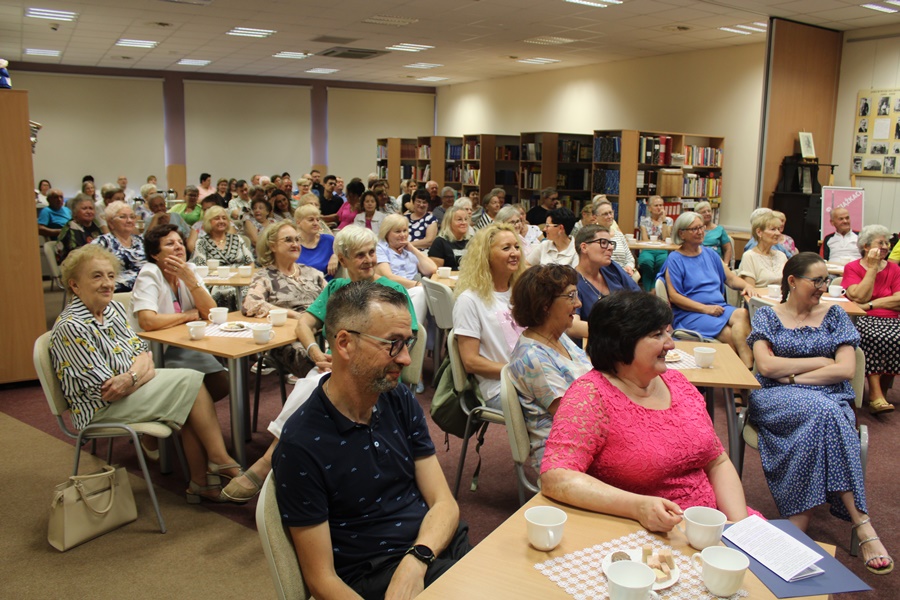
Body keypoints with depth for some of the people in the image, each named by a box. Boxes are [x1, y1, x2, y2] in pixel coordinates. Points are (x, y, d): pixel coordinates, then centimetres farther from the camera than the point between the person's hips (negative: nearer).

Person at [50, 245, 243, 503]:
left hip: (133, 388, 7)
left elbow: (142, 351, 4)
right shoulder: (70, 327, -19)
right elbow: (107, 391, -20)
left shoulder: (114, 308, 6)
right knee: (190, 382, -15)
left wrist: (132, 375, -16)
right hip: (102, 410, -7)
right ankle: (220, 461, -5)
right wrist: (144, 371, -13)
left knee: (191, 400, -16)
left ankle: (201, 482, -9)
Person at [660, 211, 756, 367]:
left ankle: (748, 367, -38)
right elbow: (674, 296, -7)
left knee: (742, 314, -30)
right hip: (690, 314, -5)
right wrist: (705, 308, -15)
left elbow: (731, 278, 21)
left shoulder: (710, 254, 19)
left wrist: (747, 286, -3)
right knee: (731, 335, -31)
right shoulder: (675, 259, 1)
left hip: (719, 307, 5)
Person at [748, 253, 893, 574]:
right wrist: (821, 361, -4)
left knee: (819, 419, -36)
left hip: (830, 399, 2)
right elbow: (766, 366, -6)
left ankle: (797, 526, -35)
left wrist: (794, 376, -7)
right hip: (775, 401, -2)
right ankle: (862, 524, -35)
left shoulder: (835, 315, 14)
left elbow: (845, 369, 1)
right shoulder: (767, 315, 10)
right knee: (822, 410, -35)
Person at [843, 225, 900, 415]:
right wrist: (873, 268, -5)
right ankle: (876, 395, -34)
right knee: (874, 337, -35)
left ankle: (880, 393, -17)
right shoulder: (852, 268, 8)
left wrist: (871, 305, -10)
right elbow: (860, 296, -9)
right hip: (862, 320, -2)